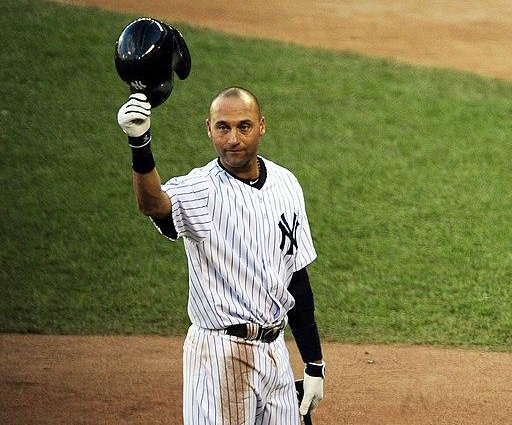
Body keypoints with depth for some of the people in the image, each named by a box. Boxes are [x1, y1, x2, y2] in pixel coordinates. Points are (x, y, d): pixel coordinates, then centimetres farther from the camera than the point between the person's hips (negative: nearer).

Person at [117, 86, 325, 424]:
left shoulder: (285, 185, 7)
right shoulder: (200, 191, -12)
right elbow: (154, 204, -37)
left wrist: (314, 364, 13)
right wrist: (140, 144, -56)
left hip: (275, 351, 6)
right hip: (220, 356, -6)